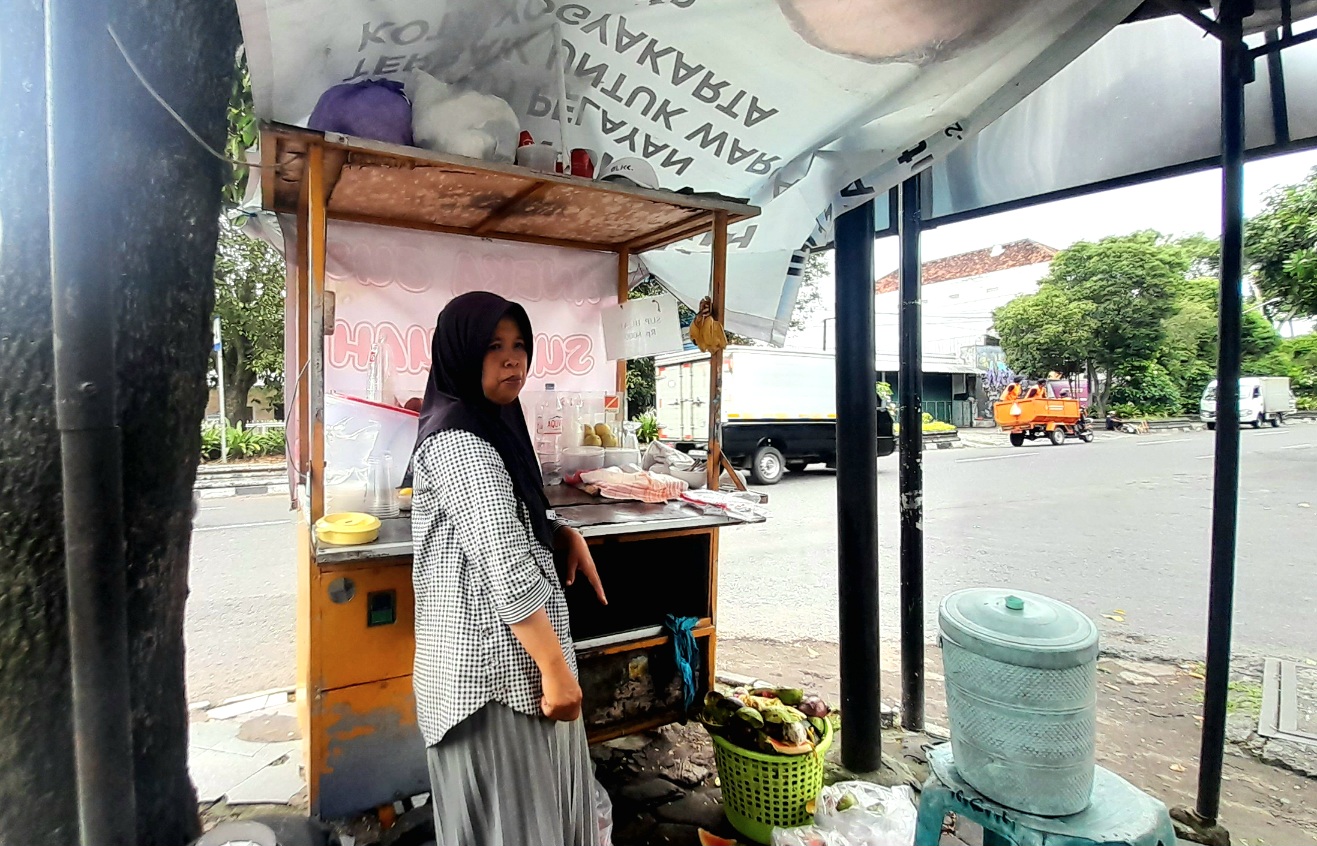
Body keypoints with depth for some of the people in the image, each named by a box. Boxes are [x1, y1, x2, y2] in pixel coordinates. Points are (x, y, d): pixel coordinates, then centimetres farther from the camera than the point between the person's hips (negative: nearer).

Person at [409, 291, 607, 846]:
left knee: (540, 795, 23)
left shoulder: (488, 426, 12)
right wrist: (557, 669, -21)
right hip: (497, 661, -10)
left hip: (508, 653, 10)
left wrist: (566, 536, 4)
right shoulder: (458, 443, -20)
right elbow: (506, 568, -26)